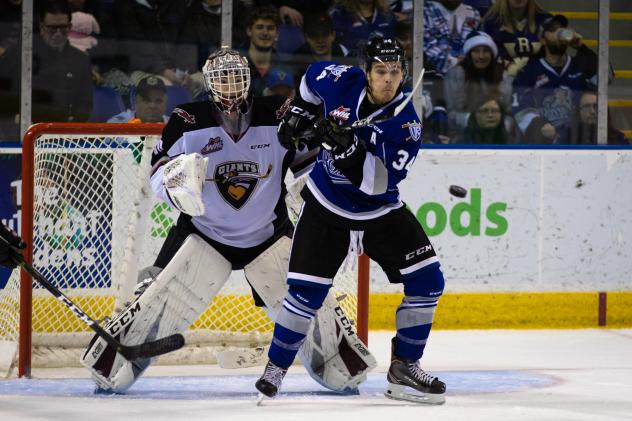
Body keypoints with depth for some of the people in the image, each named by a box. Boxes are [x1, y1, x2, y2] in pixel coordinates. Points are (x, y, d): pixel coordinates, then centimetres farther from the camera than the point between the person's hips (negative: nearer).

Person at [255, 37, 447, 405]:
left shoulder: (406, 124, -19)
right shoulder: (341, 83, -14)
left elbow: (379, 182, -30)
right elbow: (313, 76, 12)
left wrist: (348, 147, -41)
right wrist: (298, 113, 7)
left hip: (380, 211, 1)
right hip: (326, 205, -1)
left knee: (427, 282, -8)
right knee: (307, 290, -11)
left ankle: (404, 367, 6)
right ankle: (277, 367, 6)